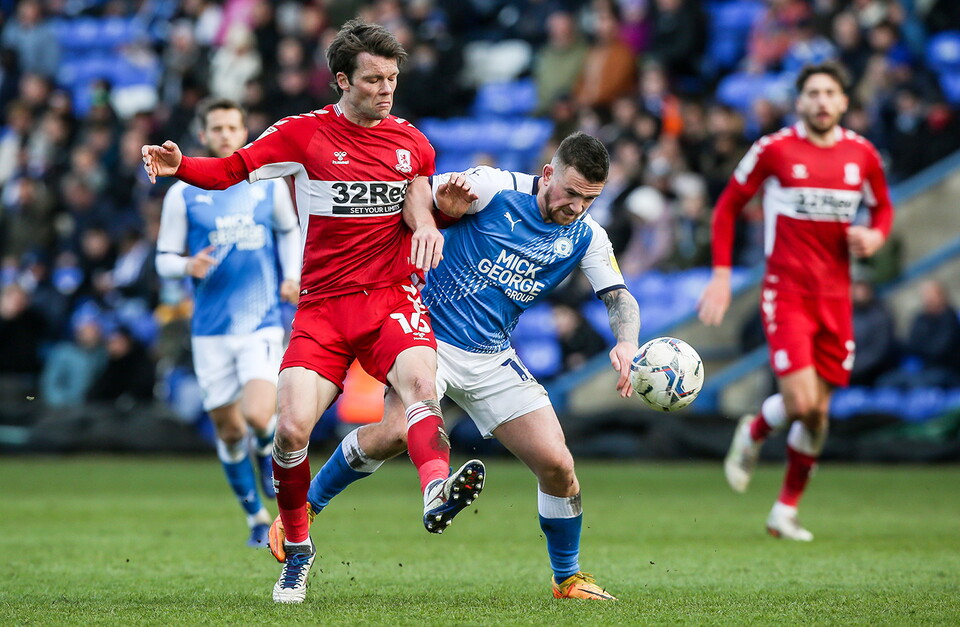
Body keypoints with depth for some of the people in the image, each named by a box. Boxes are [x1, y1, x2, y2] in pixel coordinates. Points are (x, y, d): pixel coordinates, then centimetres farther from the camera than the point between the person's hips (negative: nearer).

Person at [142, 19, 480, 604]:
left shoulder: (411, 142, 10)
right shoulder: (304, 133, 2)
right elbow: (230, 170, 0)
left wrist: (427, 222, -8)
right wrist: (179, 165, -19)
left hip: (393, 298, 1)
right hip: (322, 307, -1)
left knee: (419, 380, -31)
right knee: (292, 428, -13)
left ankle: (437, 490, -56)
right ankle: (297, 549, 11)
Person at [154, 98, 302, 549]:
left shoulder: (270, 185, 5)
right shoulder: (182, 195, 1)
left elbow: (289, 231, 23)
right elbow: (164, 259, 6)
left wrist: (292, 276, 8)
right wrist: (188, 266, -16)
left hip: (261, 324, -1)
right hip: (210, 330, 1)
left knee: (258, 417, -20)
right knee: (228, 432, 4)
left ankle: (269, 450, 17)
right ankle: (257, 518, 24)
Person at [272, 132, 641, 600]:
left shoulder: (586, 237, 2)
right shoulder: (496, 188, -11)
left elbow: (620, 298, 1)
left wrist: (626, 343, -22)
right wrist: (443, 199, -38)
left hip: (493, 359, 5)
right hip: (432, 334, -5)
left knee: (557, 465, -5)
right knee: (397, 432, -29)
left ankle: (567, 578, 18)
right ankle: (303, 508, -4)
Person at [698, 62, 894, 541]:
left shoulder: (861, 154, 5)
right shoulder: (775, 150, -6)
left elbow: (883, 206, 21)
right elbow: (728, 205, 3)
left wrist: (875, 236, -3)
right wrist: (721, 275, -3)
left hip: (835, 297, 4)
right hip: (786, 293, -4)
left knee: (818, 411, 5)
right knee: (800, 404, -17)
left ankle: (786, 510, 20)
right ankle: (753, 434, 17)